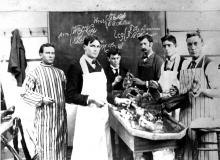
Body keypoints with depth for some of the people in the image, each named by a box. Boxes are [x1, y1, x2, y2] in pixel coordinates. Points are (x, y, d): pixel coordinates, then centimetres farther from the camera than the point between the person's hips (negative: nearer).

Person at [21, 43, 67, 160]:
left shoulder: (60, 73, 10)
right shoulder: (34, 73, -4)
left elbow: (66, 90, 23)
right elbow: (24, 93, -5)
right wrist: (41, 99, -14)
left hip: (60, 115, 5)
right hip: (44, 116, -5)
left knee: (61, 146, 11)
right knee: (46, 147, -2)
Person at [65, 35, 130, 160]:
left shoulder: (100, 66, 12)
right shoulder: (77, 67, -8)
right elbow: (70, 96, -11)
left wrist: (116, 100, 10)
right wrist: (91, 98, -19)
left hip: (103, 113, 6)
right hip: (88, 115, -6)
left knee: (103, 149, 10)